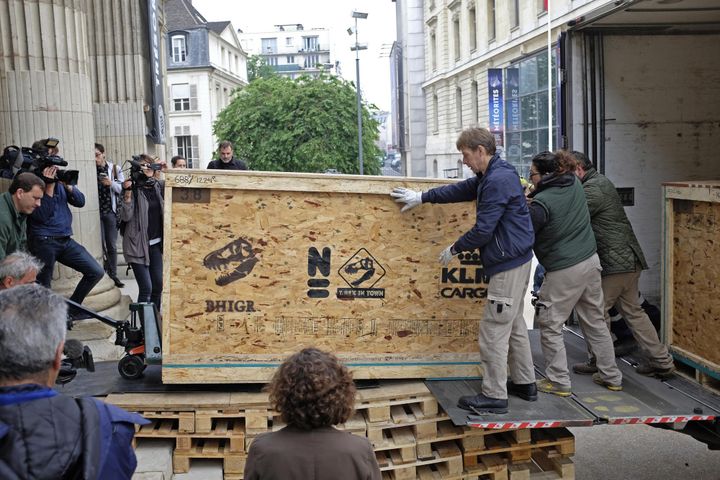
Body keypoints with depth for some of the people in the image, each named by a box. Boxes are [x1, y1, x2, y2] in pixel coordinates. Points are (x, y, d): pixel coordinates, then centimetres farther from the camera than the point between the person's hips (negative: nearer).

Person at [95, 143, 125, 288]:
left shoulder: (114, 169, 4)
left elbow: (123, 189, 2)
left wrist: (111, 183, -14)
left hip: (111, 211, 2)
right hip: (95, 211, -2)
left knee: (112, 246, 8)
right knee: (100, 244, -1)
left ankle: (113, 275, 16)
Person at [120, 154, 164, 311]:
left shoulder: (158, 185, 8)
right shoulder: (133, 188, -6)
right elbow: (126, 217, -12)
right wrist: (127, 193, -22)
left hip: (156, 244, 5)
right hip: (138, 245, -5)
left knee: (158, 285, 6)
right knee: (146, 288, -9)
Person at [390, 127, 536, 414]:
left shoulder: (498, 180, -20)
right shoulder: (490, 176, 12)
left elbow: (483, 230, -21)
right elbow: (460, 190, 24)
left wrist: (455, 249, -6)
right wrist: (422, 197, 22)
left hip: (508, 264, -11)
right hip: (516, 260, 11)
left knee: (494, 329, -4)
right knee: (514, 324, 18)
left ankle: (494, 395, 3)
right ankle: (524, 383, 29)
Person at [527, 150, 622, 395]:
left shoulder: (542, 203, -20)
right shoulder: (574, 184, 2)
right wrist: (534, 195, 8)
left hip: (564, 271, -8)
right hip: (591, 261, 8)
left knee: (549, 326, 6)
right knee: (595, 321, 18)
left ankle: (558, 381, 11)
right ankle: (611, 376, 27)